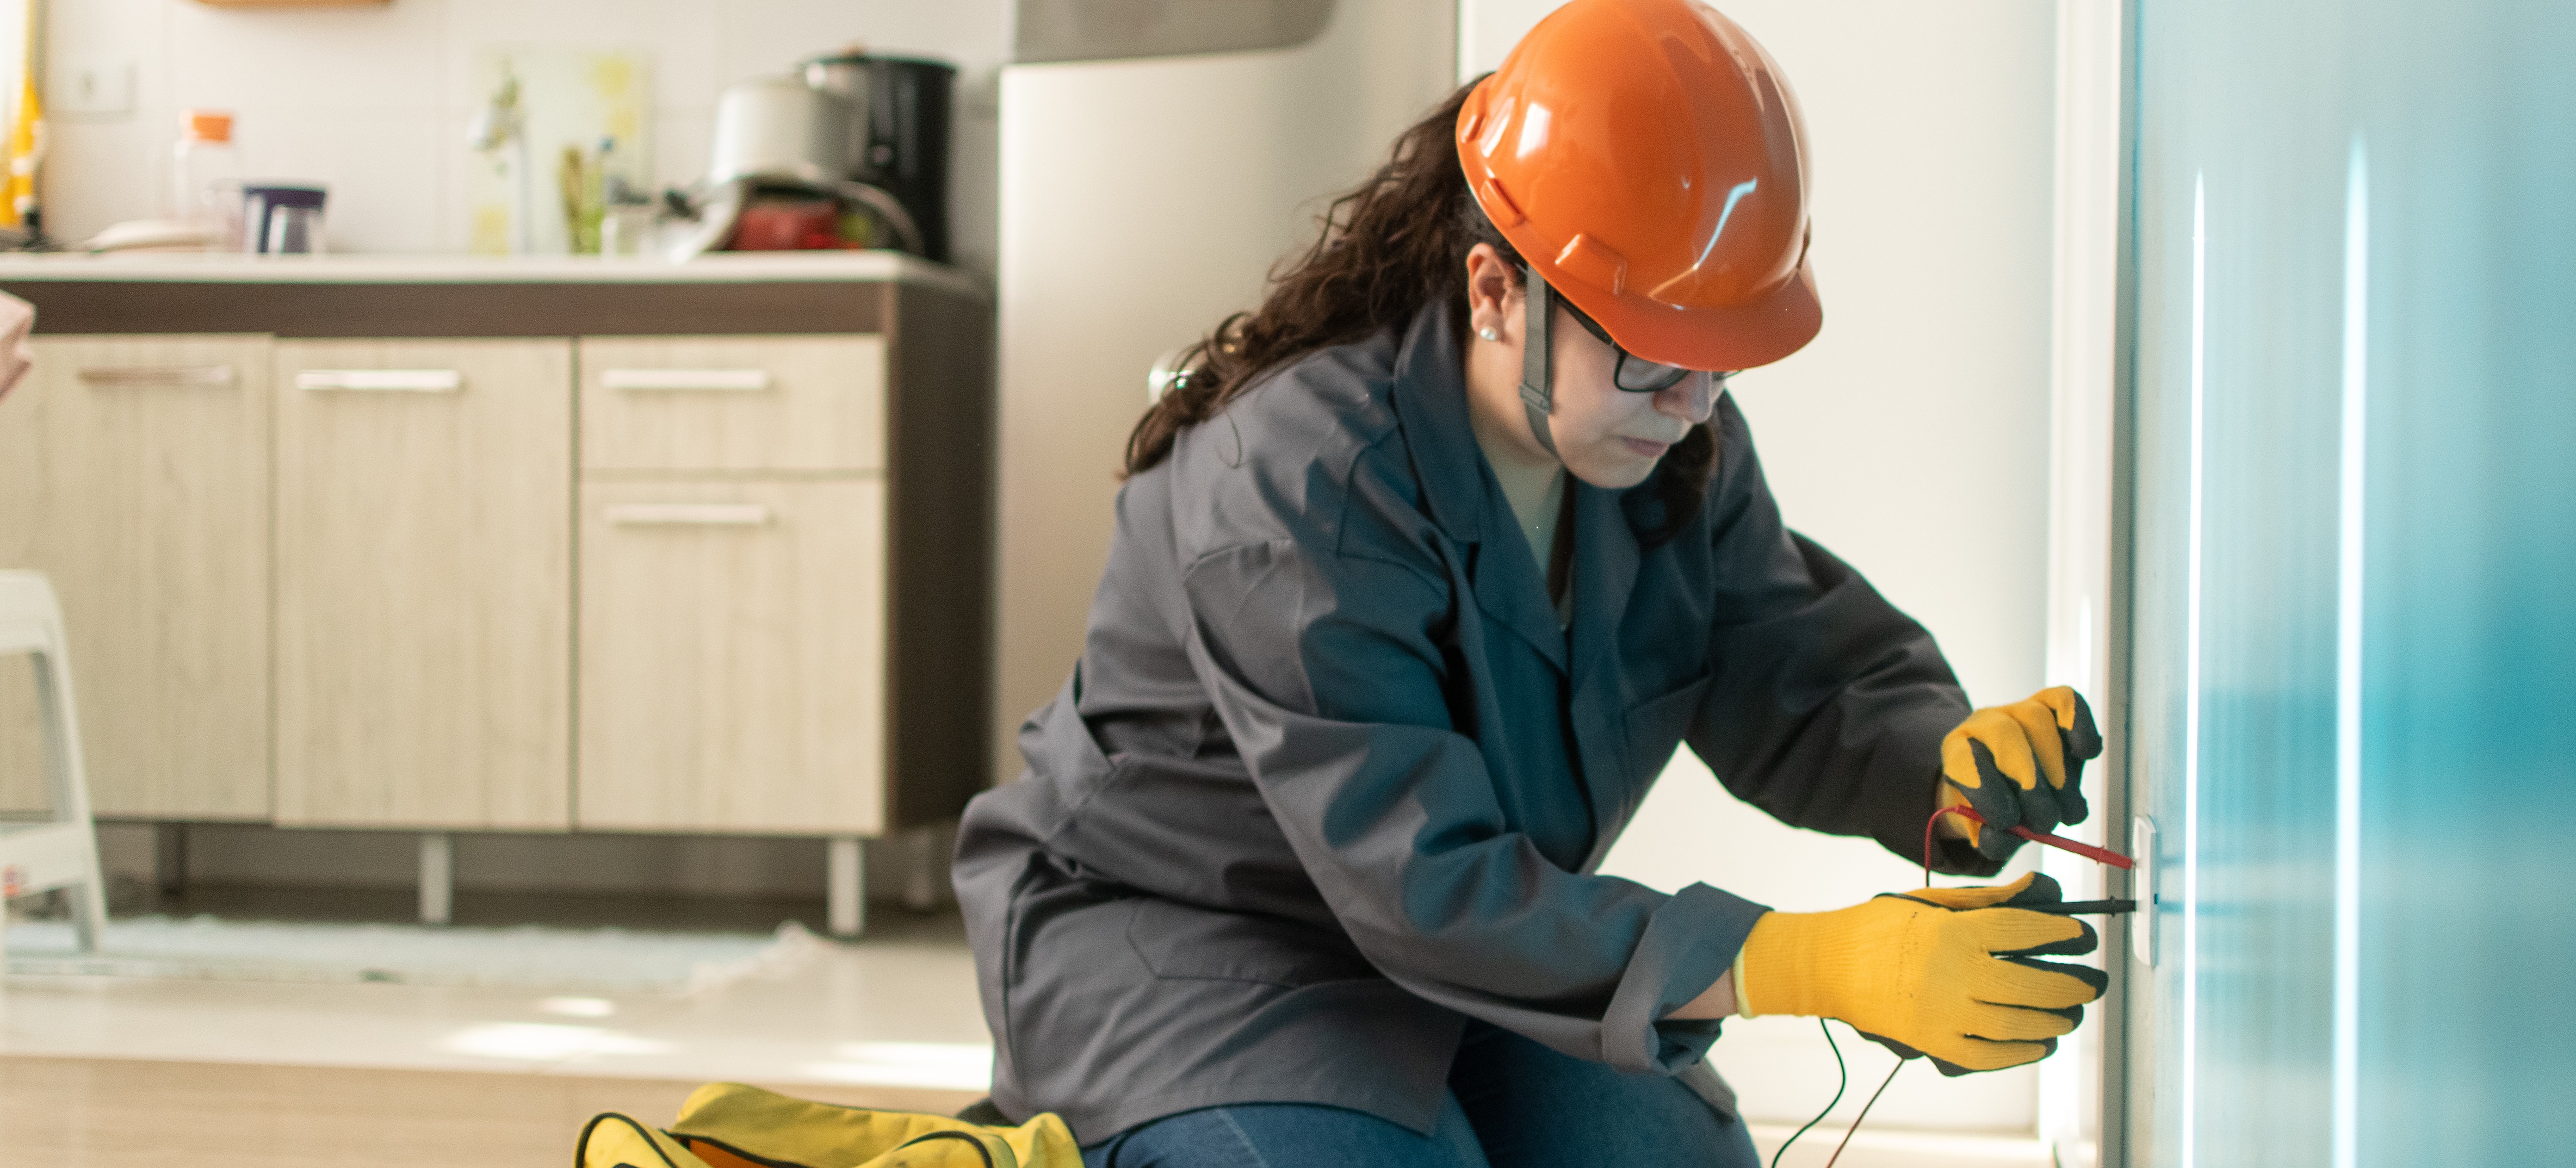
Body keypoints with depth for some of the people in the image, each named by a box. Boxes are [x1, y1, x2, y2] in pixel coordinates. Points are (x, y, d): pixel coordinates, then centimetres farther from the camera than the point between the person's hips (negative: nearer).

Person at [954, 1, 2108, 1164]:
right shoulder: (1297, 483, -34)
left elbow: (1793, 682, -3)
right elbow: (1427, 890, -38)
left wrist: (1951, 759, -28)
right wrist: (1820, 962, -45)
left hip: (1471, 948, 7)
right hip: (1176, 952, -6)